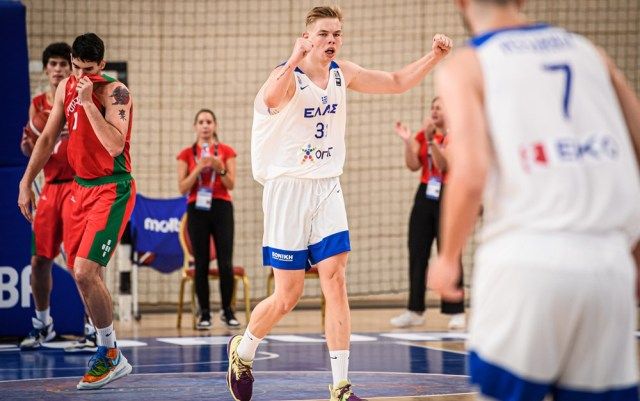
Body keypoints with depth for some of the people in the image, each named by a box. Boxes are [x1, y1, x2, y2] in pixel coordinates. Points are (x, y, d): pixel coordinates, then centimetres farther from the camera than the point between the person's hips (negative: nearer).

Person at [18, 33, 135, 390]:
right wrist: (26, 182, 15)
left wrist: (88, 102, -27)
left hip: (113, 189, -8)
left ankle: (110, 354, -5)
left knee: (85, 271, -18)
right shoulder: (66, 87, 7)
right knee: (84, 273, 10)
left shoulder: (115, 93, -16)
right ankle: (111, 357, 21)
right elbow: (48, 138, 17)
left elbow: (115, 146, -29)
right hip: (82, 186, 8)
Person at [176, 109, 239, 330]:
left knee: (225, 263, -6)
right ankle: (204, 313, 7)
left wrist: (220, 168, -19)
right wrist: (199, 168, -14)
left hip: (221, 208, 0)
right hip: (197, 210, 0)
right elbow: (182, 187, -2)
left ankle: (227, 311, 8)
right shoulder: (187, 154, 5)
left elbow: (231, 184, -1)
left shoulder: (226, 151, 5)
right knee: (201, 263, -1)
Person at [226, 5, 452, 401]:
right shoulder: (288, 76, -17)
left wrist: (435, 56, -4)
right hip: (288, 188, -5)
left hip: (327, 188, 5)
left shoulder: (343, 74, 3)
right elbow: (271, 95, -41)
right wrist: (294, 61, -61)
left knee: (336, 281, -5)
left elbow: (397, 82, 13)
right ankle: (242, 350, 29)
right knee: (288, 295, 0)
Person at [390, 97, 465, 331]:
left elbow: (444, 164, -18)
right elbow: (413, 165, -2)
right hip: (425, 196, 5)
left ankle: (456, 313, -2)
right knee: (417, 254, 5)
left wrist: (431, 139, -27)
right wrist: (407, 141, -14)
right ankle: (415, 311, 11)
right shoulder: (422, 135, 9)